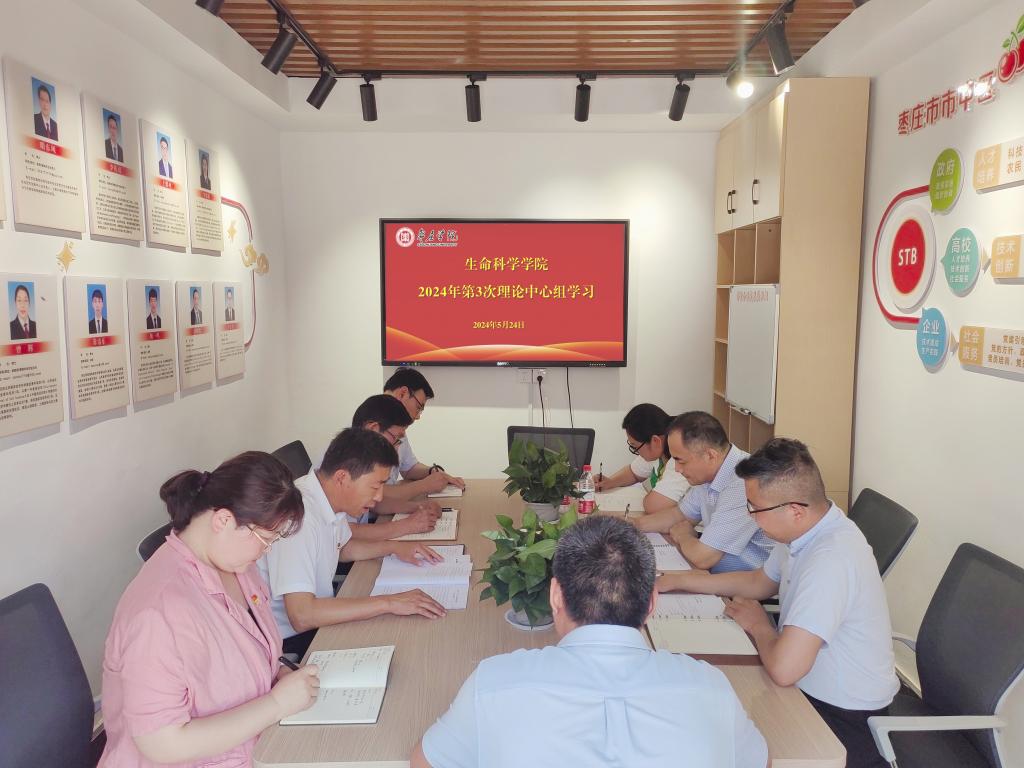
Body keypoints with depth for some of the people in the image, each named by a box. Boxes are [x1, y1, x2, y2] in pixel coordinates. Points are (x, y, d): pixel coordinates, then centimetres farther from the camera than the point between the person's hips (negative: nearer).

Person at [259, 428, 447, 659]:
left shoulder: (329, 498, -2)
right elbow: (301, 615, -36)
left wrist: (394, 547, 3)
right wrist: (389, 603, -33)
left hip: (318, 619, 8)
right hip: (290, 641, -8)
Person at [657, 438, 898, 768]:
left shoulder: (832, 560, -33)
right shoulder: (807, 529, -3)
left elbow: (784, 668, -35)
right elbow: (758, 582, 15)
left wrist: (758, 624, -13)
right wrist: (676, 580, 9)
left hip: (842, 716, -8)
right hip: (813, 687, 8)